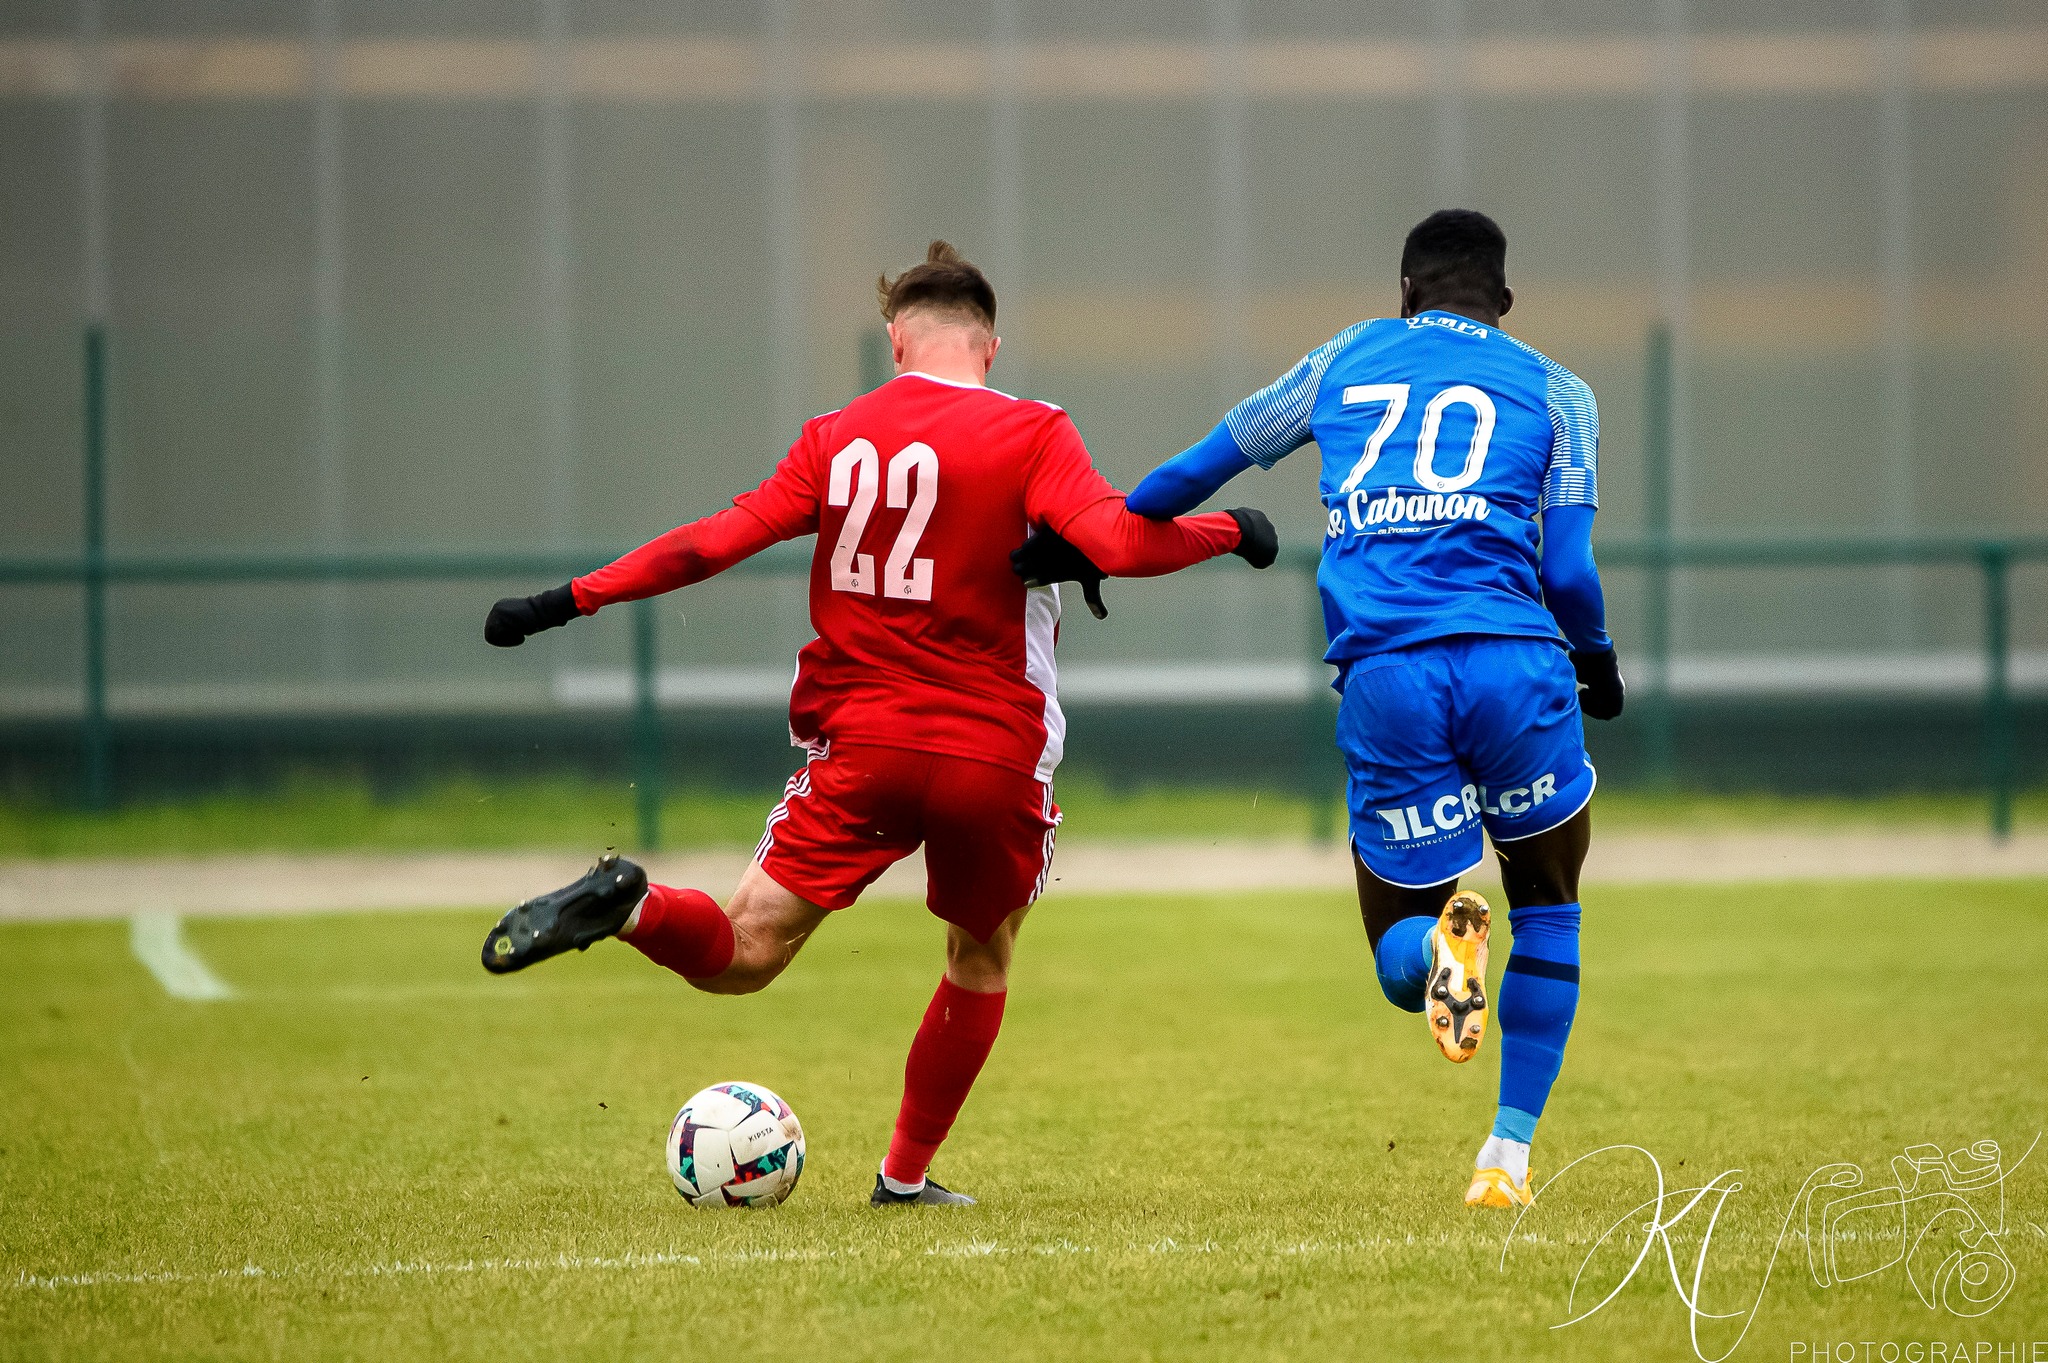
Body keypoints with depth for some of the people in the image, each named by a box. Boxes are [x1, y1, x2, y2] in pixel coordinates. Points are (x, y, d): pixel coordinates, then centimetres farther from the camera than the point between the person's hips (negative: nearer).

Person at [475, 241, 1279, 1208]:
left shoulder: (837, 439, 6)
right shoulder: (1032, 435, -3)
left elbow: (718, 540, 3)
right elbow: (1119, 544, -16)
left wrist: (570, 600, 10)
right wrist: (1226, 531, 1)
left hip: (861, 747, 2)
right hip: (995, 756, -2)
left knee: (741, 956, 3)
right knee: (983, 958, 22)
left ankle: (627, 906, -28)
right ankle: (907, 1174, 22)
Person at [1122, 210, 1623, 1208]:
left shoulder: (1345, 363, 21)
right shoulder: (1554, 392, 15)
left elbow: (1198, 470, 27)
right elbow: (1567, 571, 5)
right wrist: (1596, 658, 25)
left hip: (1382, 676, 1)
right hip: (1513, 664, -1)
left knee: (1398, 955, 13)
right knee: (1548, 907, 23)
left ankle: (1443, 946, -26)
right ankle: (1508, 1155, 10)